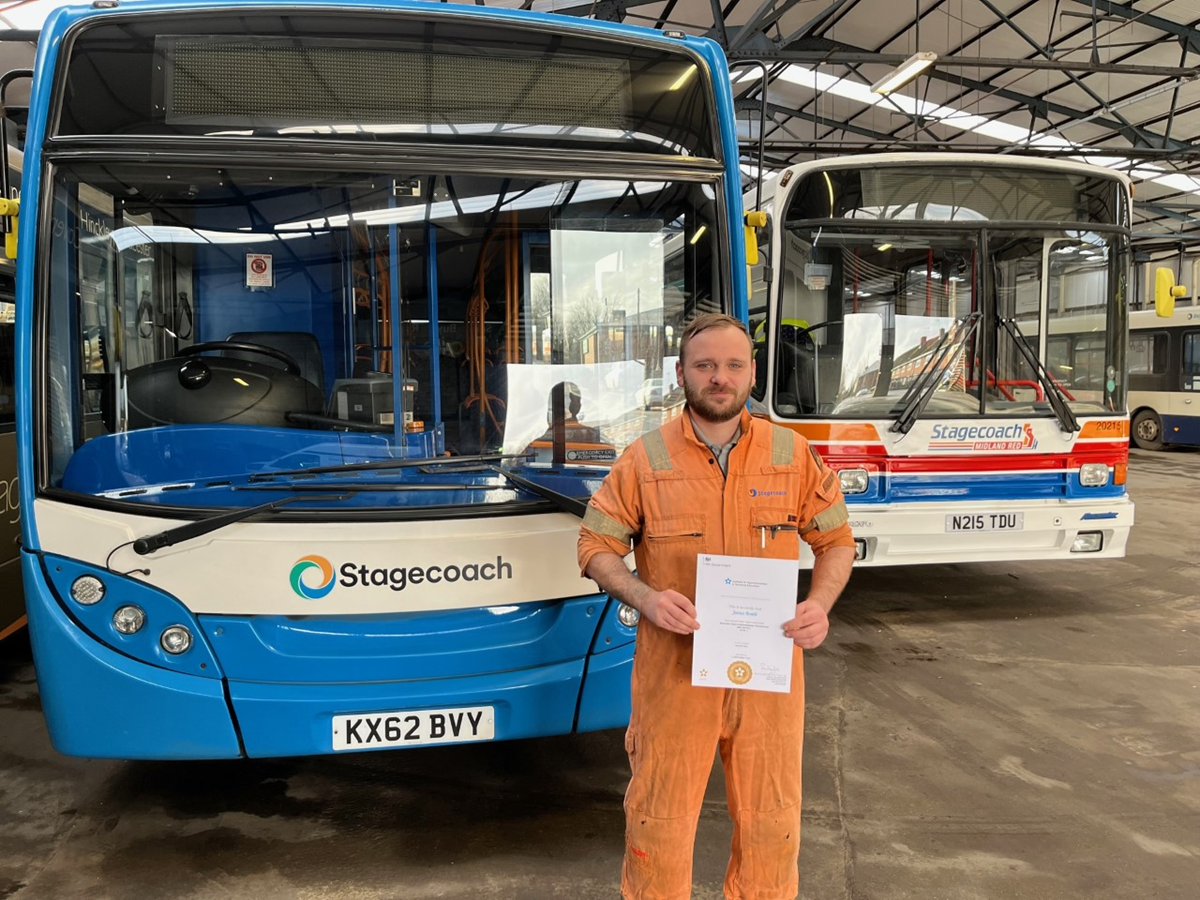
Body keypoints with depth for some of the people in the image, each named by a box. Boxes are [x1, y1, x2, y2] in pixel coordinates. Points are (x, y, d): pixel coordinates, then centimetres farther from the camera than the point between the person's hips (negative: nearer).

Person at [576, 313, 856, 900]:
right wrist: (644, 596, -16)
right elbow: (597, 546, 3)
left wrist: (820, 603, -8)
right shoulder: (645, 459, -2)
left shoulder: (792, 455, 2)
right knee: (660, 819, 9)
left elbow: (836, 539, 11)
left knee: (772, 821, 14)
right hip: (674, 669, -1)